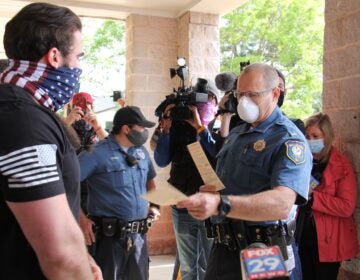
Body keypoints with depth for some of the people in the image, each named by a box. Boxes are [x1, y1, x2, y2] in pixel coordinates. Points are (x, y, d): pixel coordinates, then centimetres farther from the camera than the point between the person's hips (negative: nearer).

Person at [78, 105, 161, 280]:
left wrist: (154, 205, 14)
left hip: (139, 235, 7)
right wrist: (81, 218, -19)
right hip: (110, 235, -6)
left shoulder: (141, 152, 10)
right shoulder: (98, 153, -12)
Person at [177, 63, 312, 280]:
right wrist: (208, 192, -1)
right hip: (224, 248, 7)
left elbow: (282, 203, -30)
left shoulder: (289, 139, -14)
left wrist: (220, 205, -44)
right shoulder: (236, 134, 12)